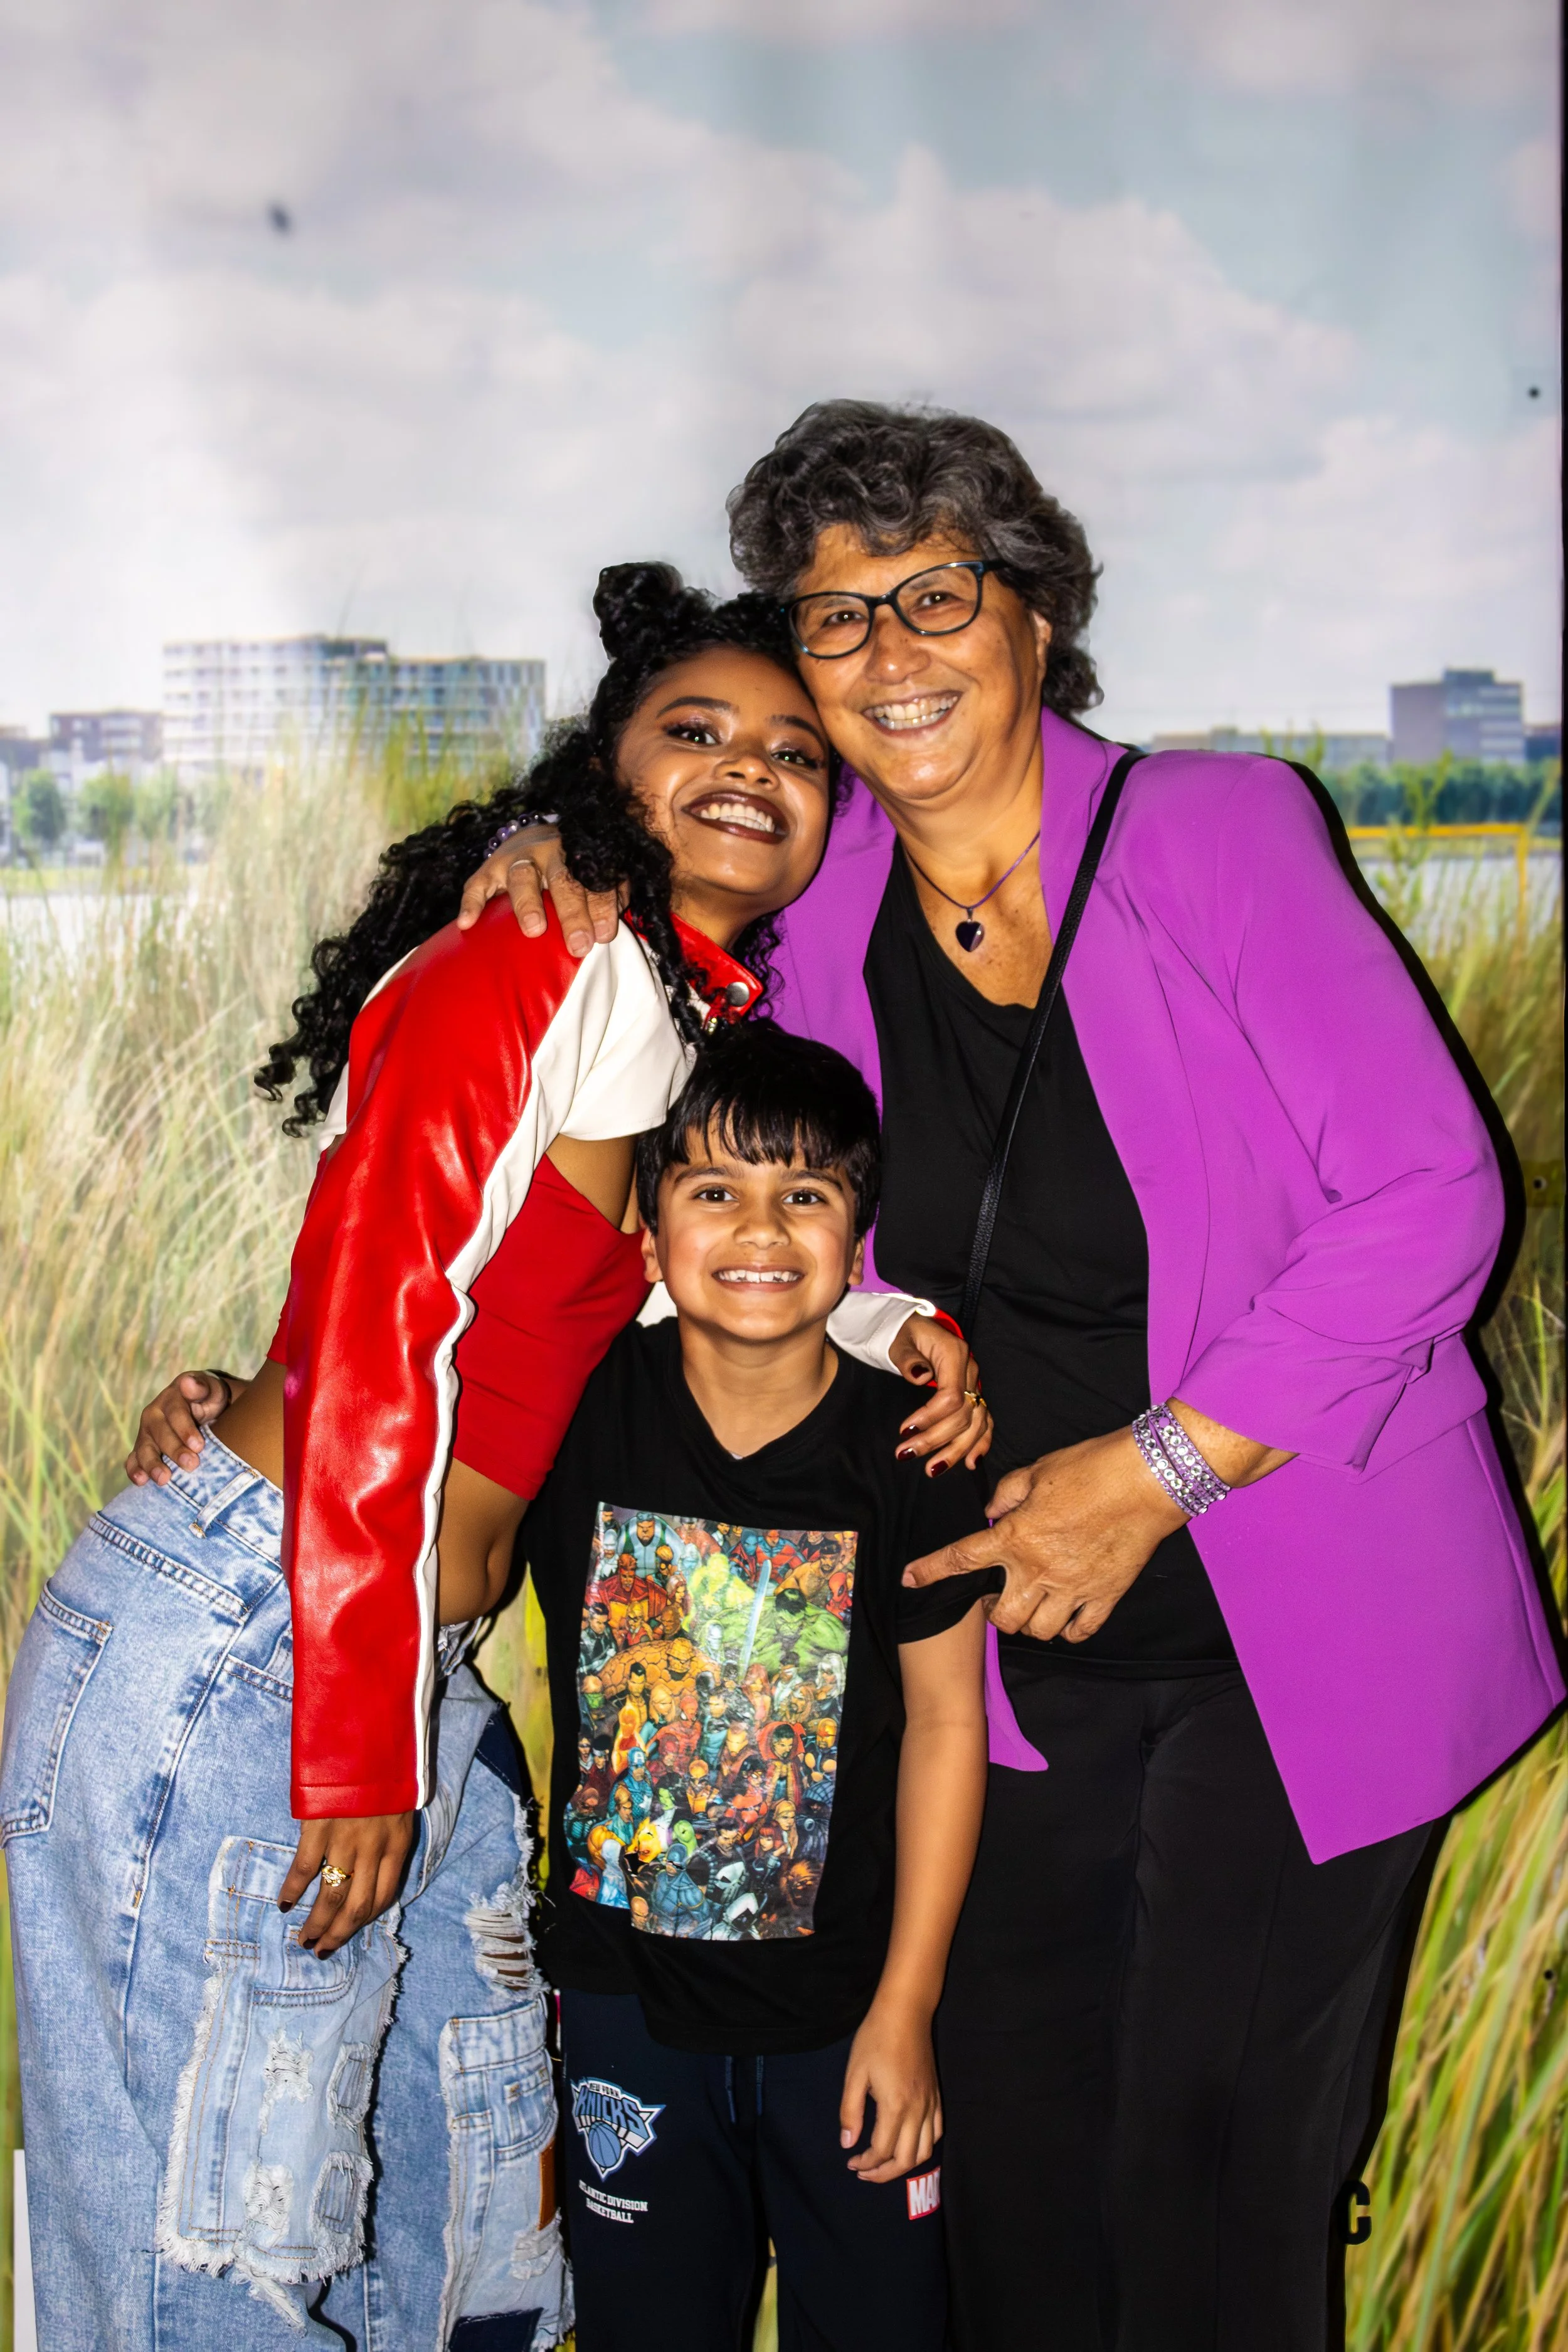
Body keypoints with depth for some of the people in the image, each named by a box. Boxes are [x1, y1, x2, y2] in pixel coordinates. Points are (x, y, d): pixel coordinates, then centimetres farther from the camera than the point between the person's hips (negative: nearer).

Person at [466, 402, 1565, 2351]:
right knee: (1007, 2194, 14)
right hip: (1036, 1646, 4)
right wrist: (565, 870, -5)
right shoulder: (819, 909, -1)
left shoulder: (1222, 832, -12)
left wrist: (1159, 1467, -18)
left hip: (1303, 1639, -4)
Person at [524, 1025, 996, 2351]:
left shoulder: (908, 1448, -14)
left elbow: (945, 1724, -7)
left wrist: (906, 2006, -6)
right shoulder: (571, 1408, -12)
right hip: (625, 1990, 1)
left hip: (843, 1994, -1)